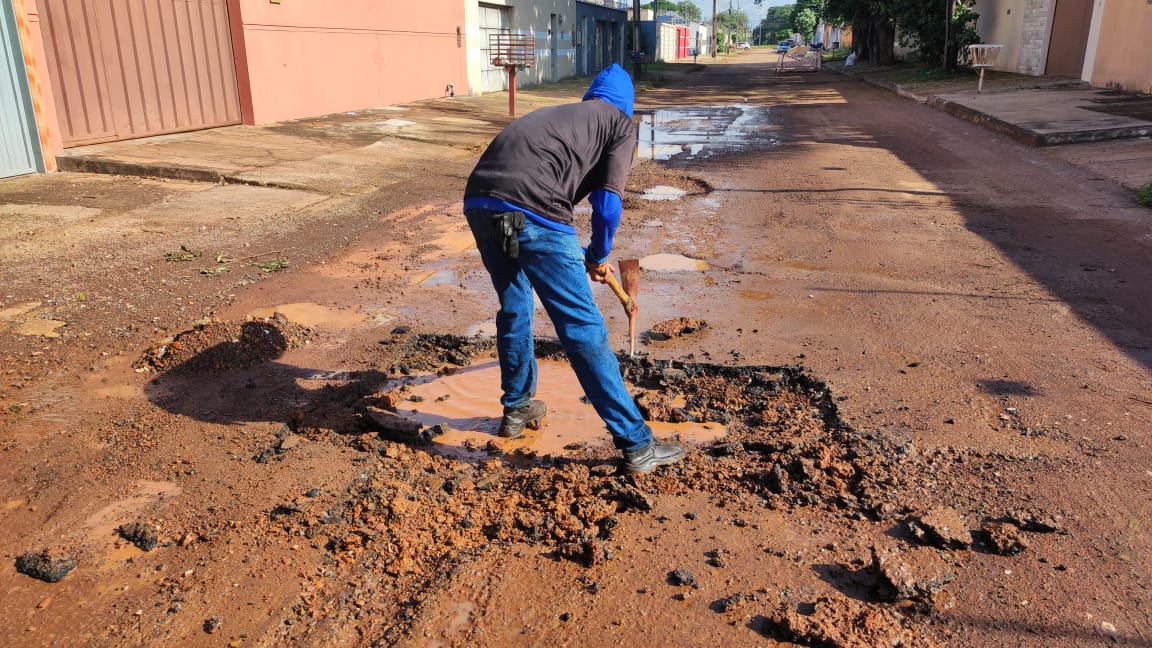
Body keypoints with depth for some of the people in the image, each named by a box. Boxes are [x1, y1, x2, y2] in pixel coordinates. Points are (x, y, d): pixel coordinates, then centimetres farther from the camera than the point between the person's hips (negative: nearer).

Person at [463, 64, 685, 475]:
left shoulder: (553, 113, 34)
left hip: (478, 202, 6)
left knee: (514, 307, 27)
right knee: (584, 330, 2)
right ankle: (636, 445, 11)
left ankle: (516, 409, 43)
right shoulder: (621, 124, 17)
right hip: (533, 214, -6)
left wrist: (582, 256, 44)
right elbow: (607, 204, 3)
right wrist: (597, 258, 19)